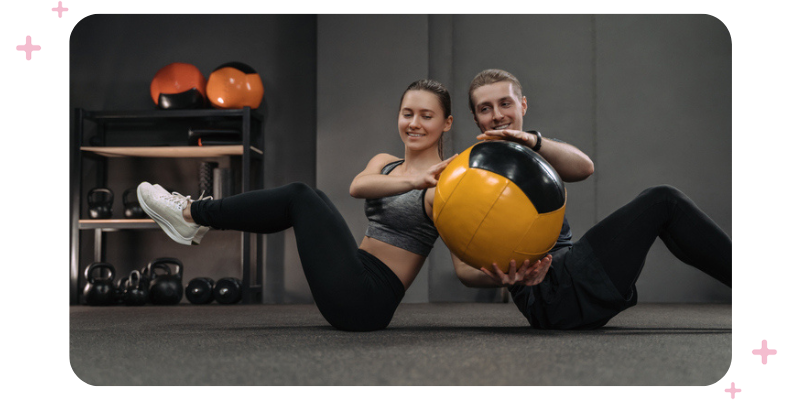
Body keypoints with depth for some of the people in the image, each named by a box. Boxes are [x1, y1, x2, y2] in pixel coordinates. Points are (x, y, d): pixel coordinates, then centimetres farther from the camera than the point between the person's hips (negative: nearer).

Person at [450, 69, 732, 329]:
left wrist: (533, 141, -28)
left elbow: (584, 168, -8)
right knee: (663, 202, -9)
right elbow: (464, 269, -8)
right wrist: (500, 277, -30)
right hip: (549, 288, -7)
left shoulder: (539, 155, 19)